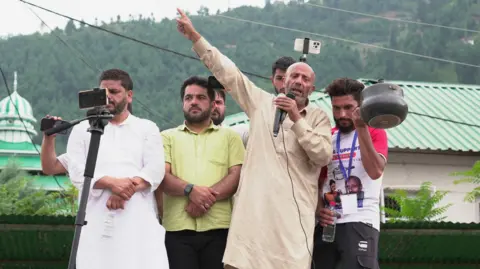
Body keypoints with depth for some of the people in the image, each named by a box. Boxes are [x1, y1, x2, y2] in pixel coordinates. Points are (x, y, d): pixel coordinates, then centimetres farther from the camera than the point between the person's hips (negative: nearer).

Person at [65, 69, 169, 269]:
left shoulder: (147, 129, 16)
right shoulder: (82, 130, 17)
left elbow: (155, 171, 2)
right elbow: (77, 172, 2)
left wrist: (127, 189, -15)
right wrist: (111, 182, -15)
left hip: (138, 219, 0)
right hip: (96, 219, 0)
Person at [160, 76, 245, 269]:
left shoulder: (229, 136, 16)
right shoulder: (168, 137, 16)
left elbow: (237, 176, 2)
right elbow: (162, 176, 2)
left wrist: (207, 197, -14)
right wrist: (190, 190, -18)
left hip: (218, 228, 0)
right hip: (178, 228, 0)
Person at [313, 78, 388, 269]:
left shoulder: (374, 133, 4)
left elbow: (375, 171, -14)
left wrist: (361, 127, -17)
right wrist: (318, 209, -1)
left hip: (360, 222, -4)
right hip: (327, 224, 5)